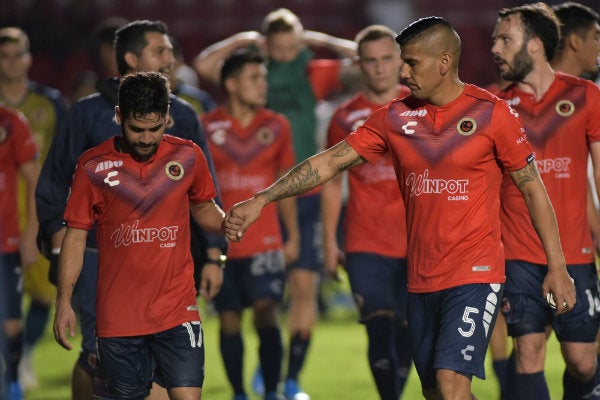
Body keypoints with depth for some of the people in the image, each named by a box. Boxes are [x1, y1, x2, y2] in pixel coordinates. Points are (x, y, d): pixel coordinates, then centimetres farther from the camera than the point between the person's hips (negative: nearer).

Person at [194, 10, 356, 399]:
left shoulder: (315, 74, 5)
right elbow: (204, 65, -8)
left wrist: (321, 41, -2)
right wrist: (244, 40, -3)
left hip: (307, 196, 0)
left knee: (304, 285, -4)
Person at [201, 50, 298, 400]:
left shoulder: (277, 126, 6)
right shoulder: (206, 127, 0)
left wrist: (294, 236, 12)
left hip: (265, 242, 0)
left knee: (267, 315, -11)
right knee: (230, 321, 5)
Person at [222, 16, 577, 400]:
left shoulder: (492, 113, -6)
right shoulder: (396, 116, 5)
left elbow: (532, 187, -1)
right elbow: (330, 162, 6)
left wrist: (557, 266, -3)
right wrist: (262, 200, -2)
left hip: (475, 277, -5)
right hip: (420, 280, 5)